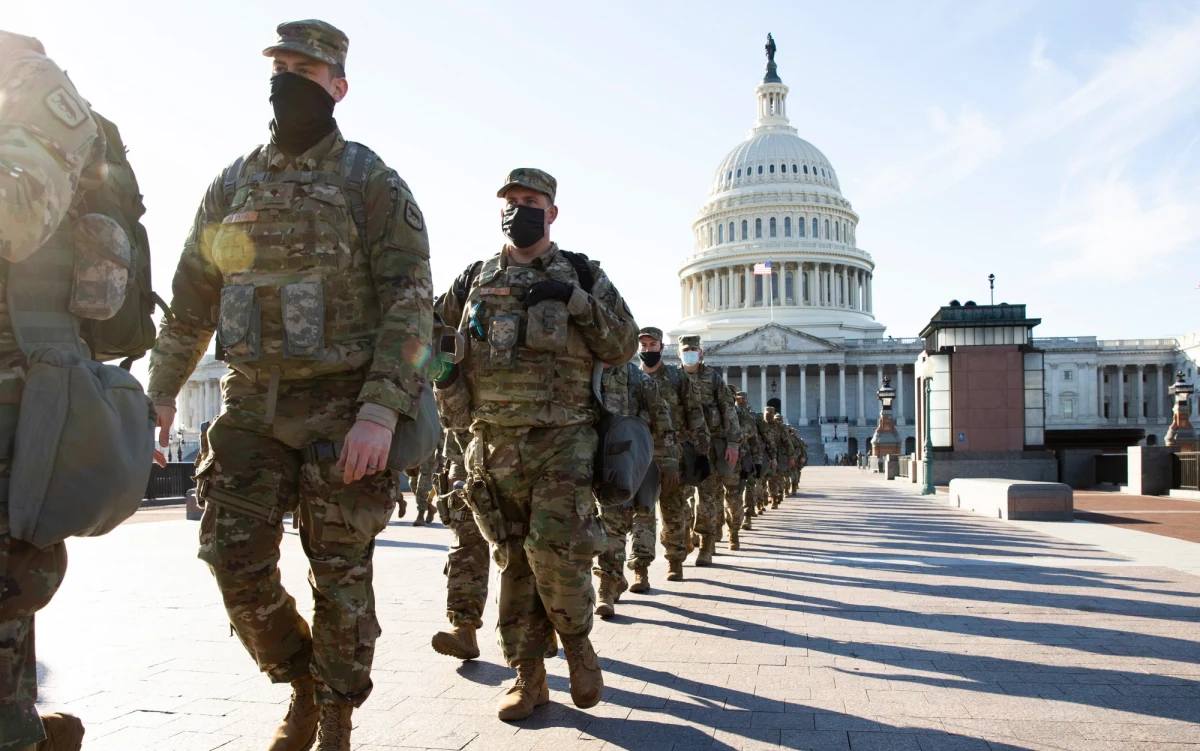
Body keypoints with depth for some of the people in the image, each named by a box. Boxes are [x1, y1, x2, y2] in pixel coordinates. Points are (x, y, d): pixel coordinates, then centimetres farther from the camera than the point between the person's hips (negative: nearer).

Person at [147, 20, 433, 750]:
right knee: (237, 562, 1)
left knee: (339, 574, 3)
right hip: (252, 404, 5)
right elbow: (191, 300, 16)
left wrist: (381, 412, -23)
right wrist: (160, 395, 12)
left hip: (342, 408, -4)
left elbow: (410, 303, -12)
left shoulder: (373, 183, -4)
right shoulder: (232, 185, 11)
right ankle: (304, 684, 25)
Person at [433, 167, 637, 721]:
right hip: (495, 441, 3)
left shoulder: (581, 275, 7)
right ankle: (528, 677, 18)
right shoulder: (474, 280, 13)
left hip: (563, 439, -3)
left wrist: (577, 300, -11)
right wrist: (442, 372, -1)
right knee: (514, 560, 7)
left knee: (555, 548, -15)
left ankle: (577, 641, 13)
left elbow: (623, 345, 2)